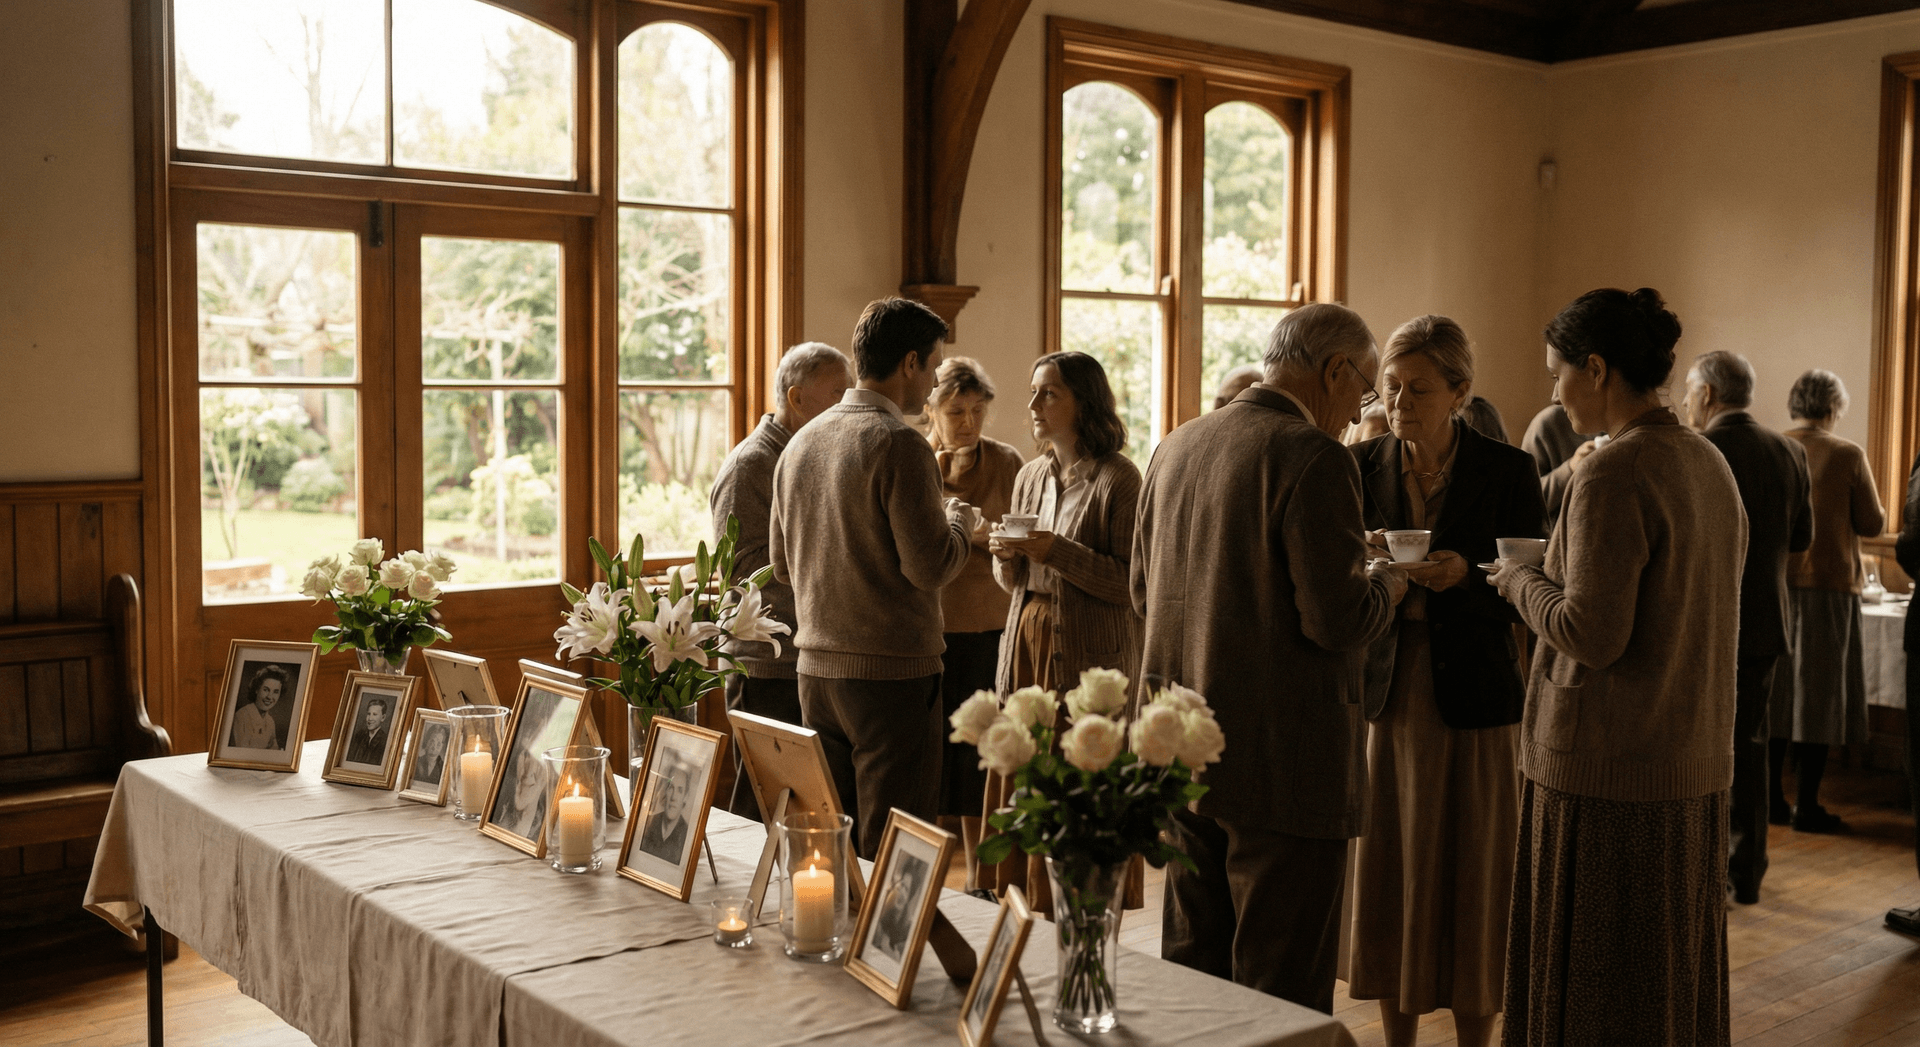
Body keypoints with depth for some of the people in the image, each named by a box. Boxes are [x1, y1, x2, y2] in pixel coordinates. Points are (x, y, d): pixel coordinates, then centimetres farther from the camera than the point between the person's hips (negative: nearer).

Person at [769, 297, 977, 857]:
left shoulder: (802, 442, 10)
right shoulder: (898, 443, -14)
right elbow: (929, 566, -18)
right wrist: (959, 523, 2)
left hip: (816, 668, 7)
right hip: (892, 669, -7)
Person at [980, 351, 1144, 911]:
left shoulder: (1117, 478, -8)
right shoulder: (1030, 477, 13)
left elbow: (1130, 582, -12)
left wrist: (1057, 552, -19)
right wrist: (1007, 557, -4)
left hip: (1088, 655, -6)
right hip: (1026, 645, 6)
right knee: (1023, 791, 6)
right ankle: (1028, 902, 16)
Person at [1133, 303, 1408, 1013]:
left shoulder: (1176, 445, 9)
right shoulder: (1314, 457, -15)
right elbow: (1336, 619, -19)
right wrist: (1385, 585, 1)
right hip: (1280, 761, -8)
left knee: (1190, 967, 19)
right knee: (1284, 995, 3)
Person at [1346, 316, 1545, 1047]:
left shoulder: (1507, 471, -4)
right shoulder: (1364, 466, 4)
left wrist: (1466, 575, -22)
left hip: (1473, 701, -3)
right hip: (1386, 693, 3)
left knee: (1473, 884, 4)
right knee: (1388, 876, 8)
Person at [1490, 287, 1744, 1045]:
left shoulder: (1613, 476, -17)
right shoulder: (1709, 464, 9)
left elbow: (1593, 634, -22)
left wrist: (1522, 581, -5)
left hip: (1605, 768, -8)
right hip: (1694, 763, 8)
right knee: (1673, 979, 17)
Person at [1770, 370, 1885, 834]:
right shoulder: (1847, 455, -9)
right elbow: (1873, 522, -5)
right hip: (1827, 585, -3)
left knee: (1775, 689, 11)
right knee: (1817, 691, 2)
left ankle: (1772, 796, 16)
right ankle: (1807, 805, 5)